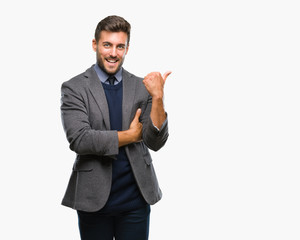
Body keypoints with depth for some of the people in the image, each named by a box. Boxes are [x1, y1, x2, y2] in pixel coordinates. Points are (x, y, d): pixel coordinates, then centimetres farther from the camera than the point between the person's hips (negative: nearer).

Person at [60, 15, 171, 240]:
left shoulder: (142, 87, 3)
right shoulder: (74, 88, -4)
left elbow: (155, 142, -3)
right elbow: (79, 140, -16)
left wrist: (158, 97, -17)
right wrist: (130, 136, -10)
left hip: (136, 198, 2)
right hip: (93, 198, -2)